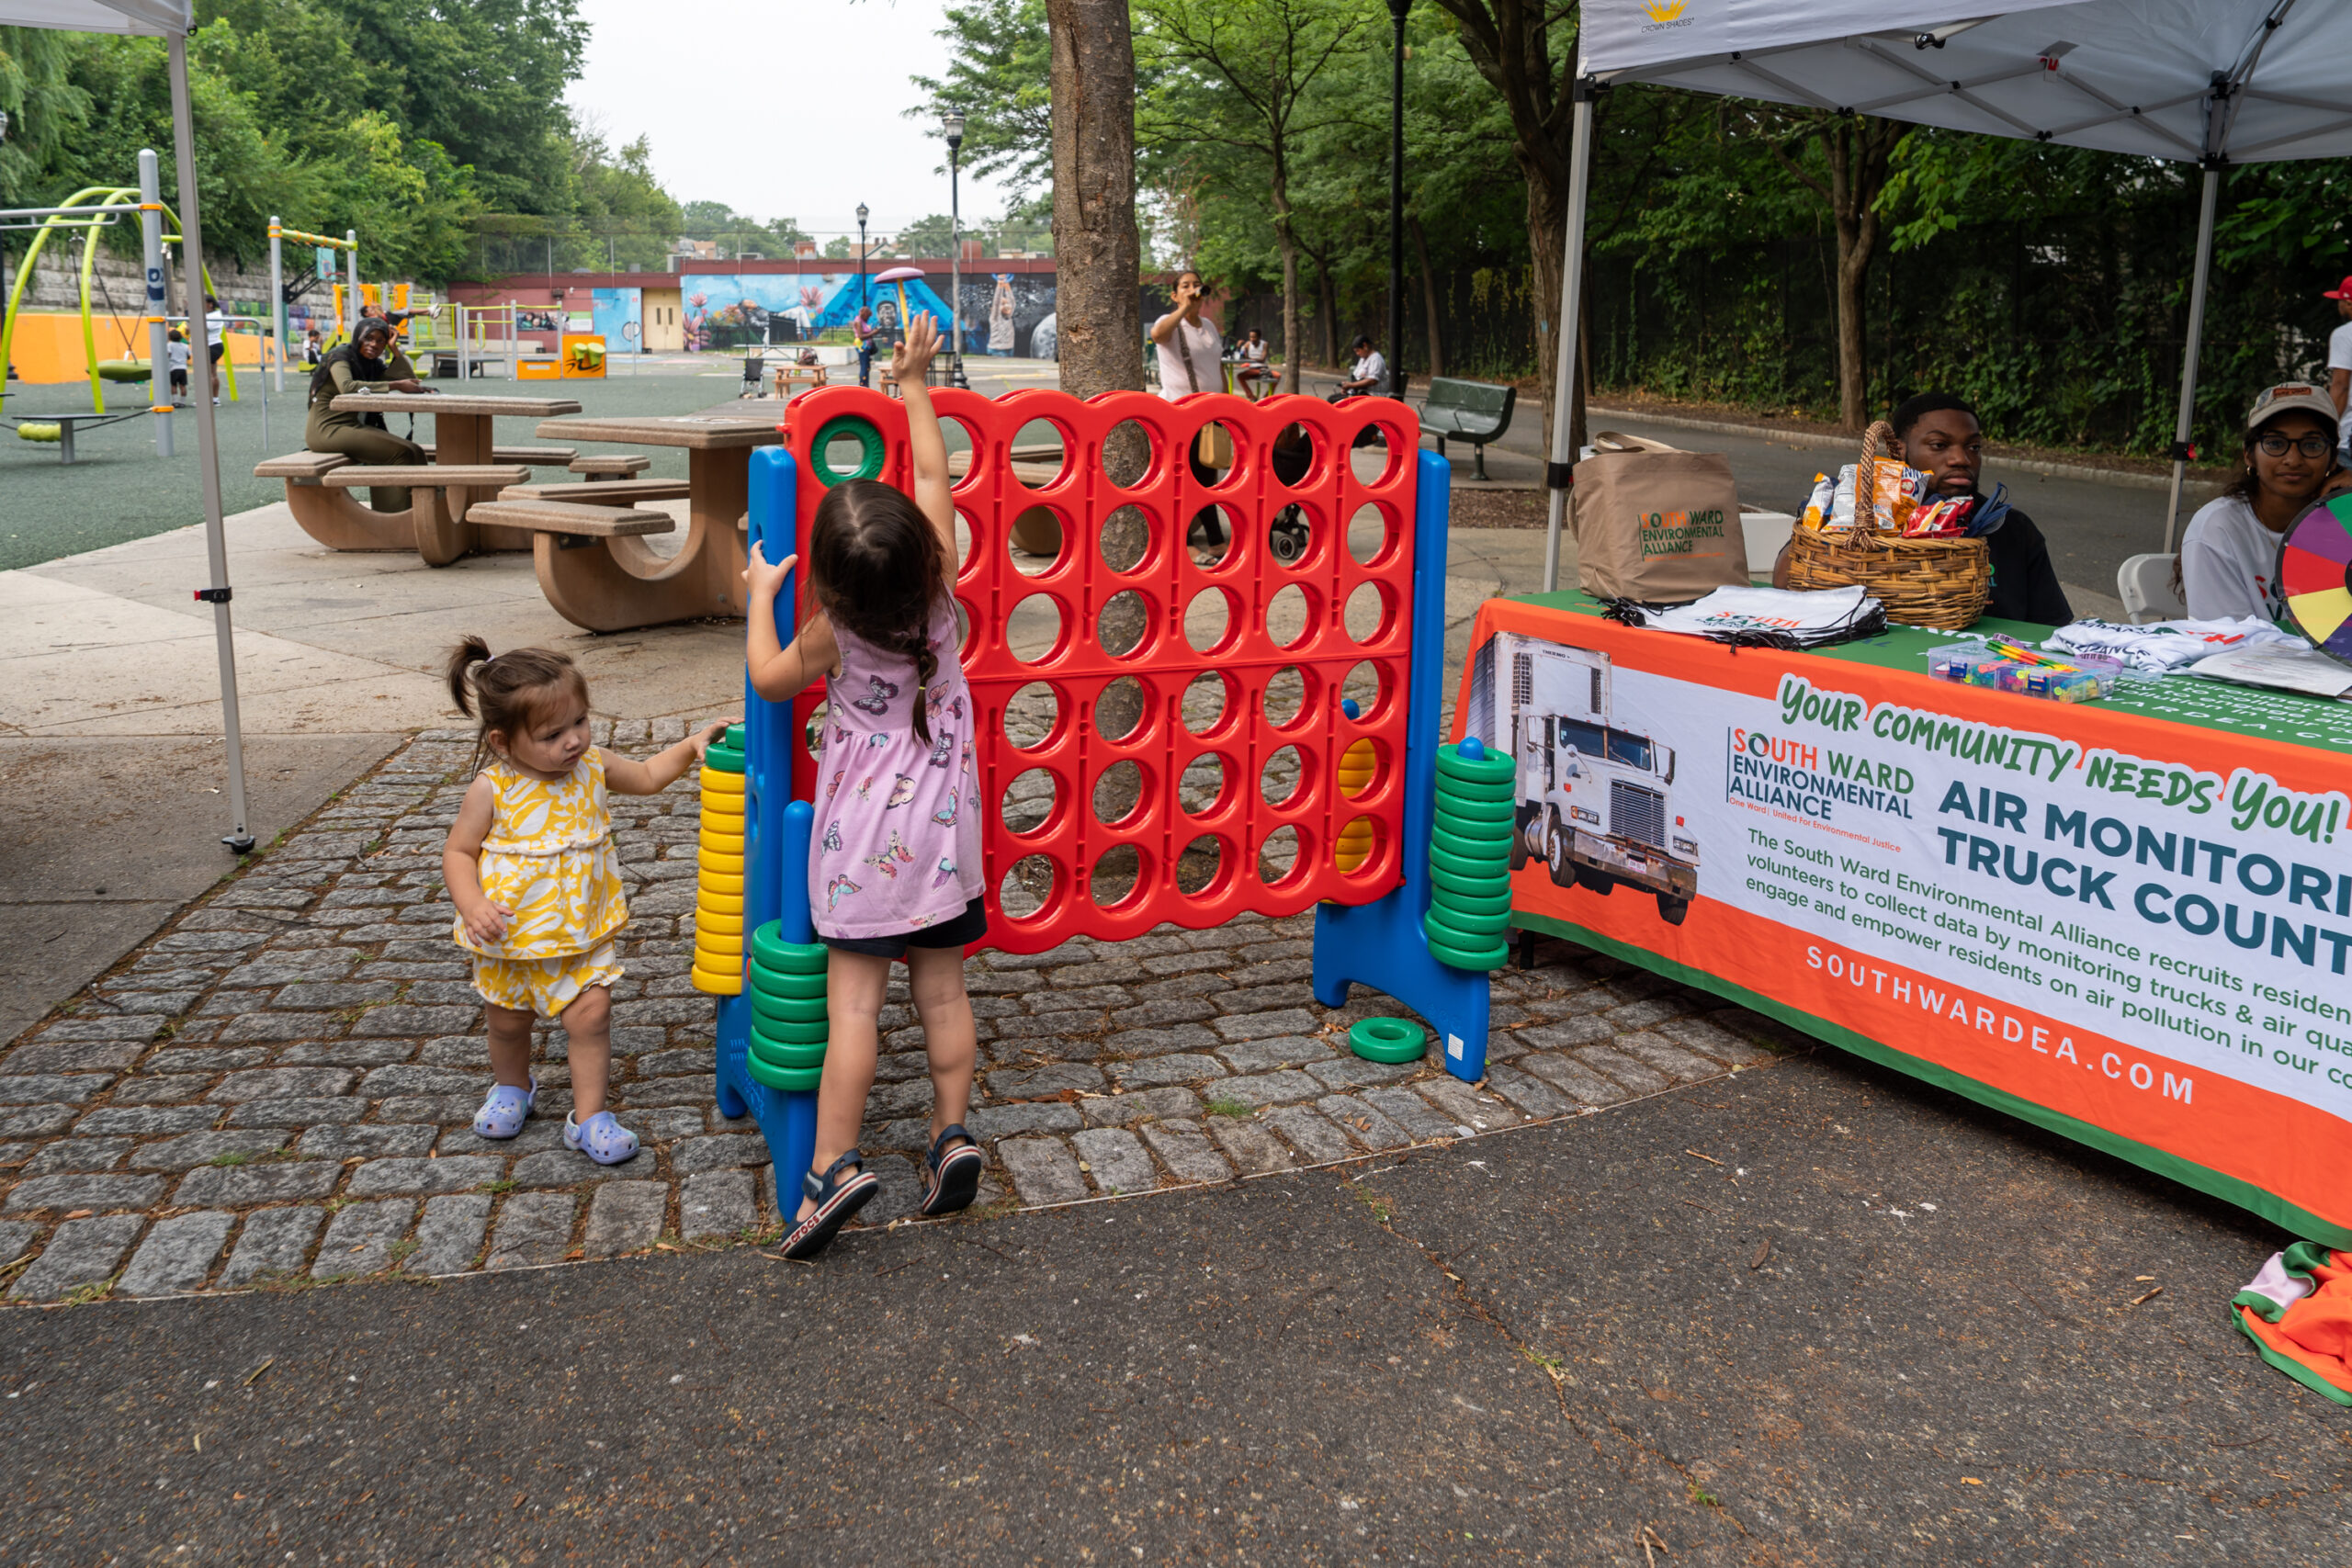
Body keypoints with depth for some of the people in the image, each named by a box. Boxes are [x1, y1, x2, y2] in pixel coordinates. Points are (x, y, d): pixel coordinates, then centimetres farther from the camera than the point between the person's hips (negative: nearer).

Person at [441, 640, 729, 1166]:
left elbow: (648, 776, 10)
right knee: (508, 1020, 18)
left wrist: (691, 746, -4)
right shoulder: (491, 790, -17)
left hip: (583, 930, 1)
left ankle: (589, 1117, 7)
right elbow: (458, 852, -8)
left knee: (590, 1015, -7)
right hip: (509, 935, -1)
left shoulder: (591, 767, -6)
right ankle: (512, 1087, 48)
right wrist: (472, 905, -24)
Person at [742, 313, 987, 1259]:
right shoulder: (940, 585, -9)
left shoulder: (835, 632, -15)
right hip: (941, 816, 4)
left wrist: (761, 594, 16)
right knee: (941, 988, 12)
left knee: (854, 999, -2)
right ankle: (953, 1131, 13)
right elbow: (934, 472, 4)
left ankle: (834, 1165, -3)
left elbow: (768, 679, 5)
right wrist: (913, 383, 12)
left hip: (864, 828, -4)